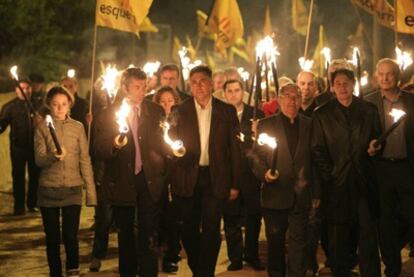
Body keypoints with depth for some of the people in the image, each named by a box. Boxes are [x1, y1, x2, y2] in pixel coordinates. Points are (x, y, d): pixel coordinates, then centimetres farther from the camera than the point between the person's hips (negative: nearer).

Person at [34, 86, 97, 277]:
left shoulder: (78, 127, 5)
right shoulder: (42, 128, 2)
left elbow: (85, 160, 5)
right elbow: (39, 160, -7)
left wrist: (91, 191, 0)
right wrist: (53, 156, -30)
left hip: (73, 189, 0)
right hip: (49, 190, 0)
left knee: (71, 236, -6)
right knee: (52, 238, 5)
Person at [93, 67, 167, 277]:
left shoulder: (156, 112, 5)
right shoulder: (108, 115, 0)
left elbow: (163, 145, 10)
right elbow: (99, 152, -3)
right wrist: (113, 145, -25)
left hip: (149, 181, 0)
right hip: (122, 183, 0)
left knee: (149, 235, -6)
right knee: (125, 234, 13)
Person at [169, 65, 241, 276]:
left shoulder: (227, 111, 4)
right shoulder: (180, 111, 5)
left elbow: (234, 148, 4)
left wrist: (235, 183, 1)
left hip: (215, 178, -1)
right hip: (188, 178, 1)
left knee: (211, 230, -5)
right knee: (189, 230, 7)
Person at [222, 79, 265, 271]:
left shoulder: (256, 115, 5)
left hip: (250, 172, 1)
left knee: (253, 215, 7)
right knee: (231, 217, 3)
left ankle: (252, 255, 21)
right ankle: (235, 257, 13)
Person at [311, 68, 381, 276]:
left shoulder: (369, 110, 9)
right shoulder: (322, 115, 3)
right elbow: (318, 151, 1)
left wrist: (375, 147, -5)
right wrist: (328, 177, -6)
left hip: (365, 183, 1)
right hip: (338, 184, -1)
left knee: (368, 235, 2)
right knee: (339, 241, 4)